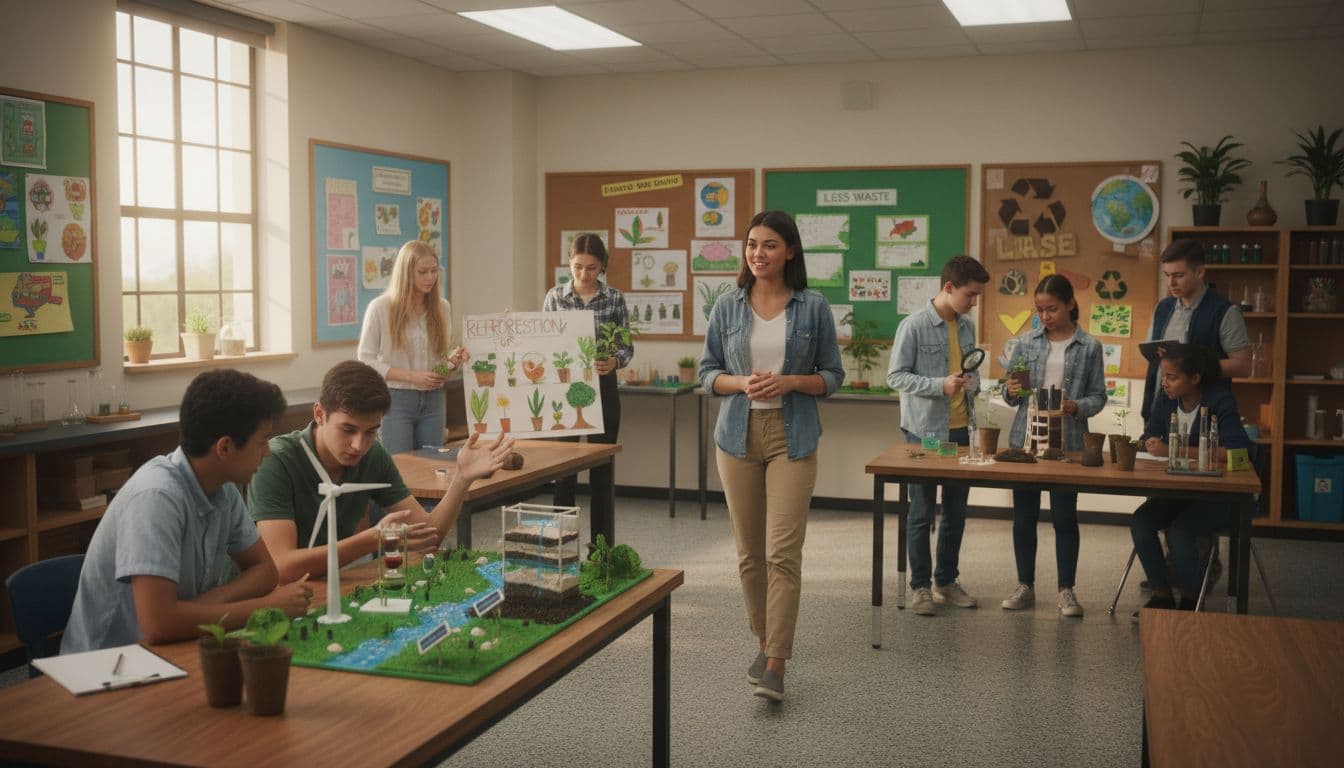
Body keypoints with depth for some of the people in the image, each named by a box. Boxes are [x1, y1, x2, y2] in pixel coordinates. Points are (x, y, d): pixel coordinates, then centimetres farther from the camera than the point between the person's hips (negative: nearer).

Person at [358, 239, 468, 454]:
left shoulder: (442, 307, 6)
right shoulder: (380, 308, -7)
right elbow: (366, 361, -7)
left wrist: (453, 360, -9)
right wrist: (412, 376, -17)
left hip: (433, 401, 4)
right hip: (396, 399, -4)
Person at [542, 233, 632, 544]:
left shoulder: (614, 299, 0)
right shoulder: (554, 297, 2)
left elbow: (627, 345, 0)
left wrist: (614, 361, -21)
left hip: (602, 390, 0)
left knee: (603, 471, 5)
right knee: (563, 470, 3)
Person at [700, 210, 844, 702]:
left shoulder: (813, 307, 0)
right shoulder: (727, 307, 5)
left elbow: (833, 375, 4)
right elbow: (707, 372, 8)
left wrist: (789, 382, -14)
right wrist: (741, 383, -12)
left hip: (792, 438, -2)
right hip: (738, 436, 3)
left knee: (783, 553, -9)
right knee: (749, 552, 9)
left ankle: (775, 666, -6)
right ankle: (764, 642, 27)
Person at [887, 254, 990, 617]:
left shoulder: (968, 326, 8)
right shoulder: (914, 326, -12)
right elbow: (895, 376, -12)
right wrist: (940, 385, -22)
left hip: (961, 430, 6)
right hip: (925, 431, -6)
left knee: (956, 511, 12)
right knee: (922, 513, 3)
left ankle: (947, 581, 25)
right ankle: (920, 586, 14)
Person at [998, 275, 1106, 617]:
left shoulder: (1089, 346, -1)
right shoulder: (1027, 342, 5)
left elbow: (1098, 396, 0)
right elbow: (1009, 392, 8)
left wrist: (1075, 406, -19)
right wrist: (1012, 392, -14)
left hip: (1067, 442, -2)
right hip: (1026, 439, 2)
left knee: (1065, 517, 4)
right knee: (1024, 515, 8)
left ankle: (1066, 589, 16)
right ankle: (1025, 586, 20)